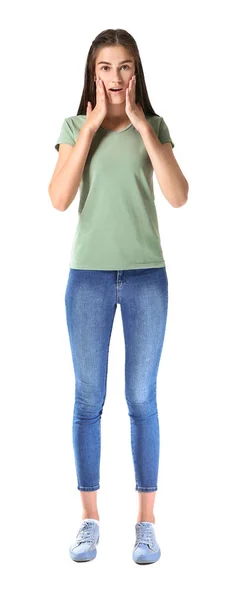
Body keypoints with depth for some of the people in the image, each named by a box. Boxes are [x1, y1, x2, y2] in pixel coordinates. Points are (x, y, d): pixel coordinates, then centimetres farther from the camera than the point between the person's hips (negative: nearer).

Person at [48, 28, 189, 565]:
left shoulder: (153, 126, 5)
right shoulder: (75, 126, 5)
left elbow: (179, 196, -10)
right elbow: (59, 199, -9)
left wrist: (141, 126, -11)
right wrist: (91, 127, -9)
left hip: (146, 275, 0)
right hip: (89, 275, 1)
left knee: (142, 400, 4)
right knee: (89, 400, 5)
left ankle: (146, 519, 15)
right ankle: (90, 517, 18)